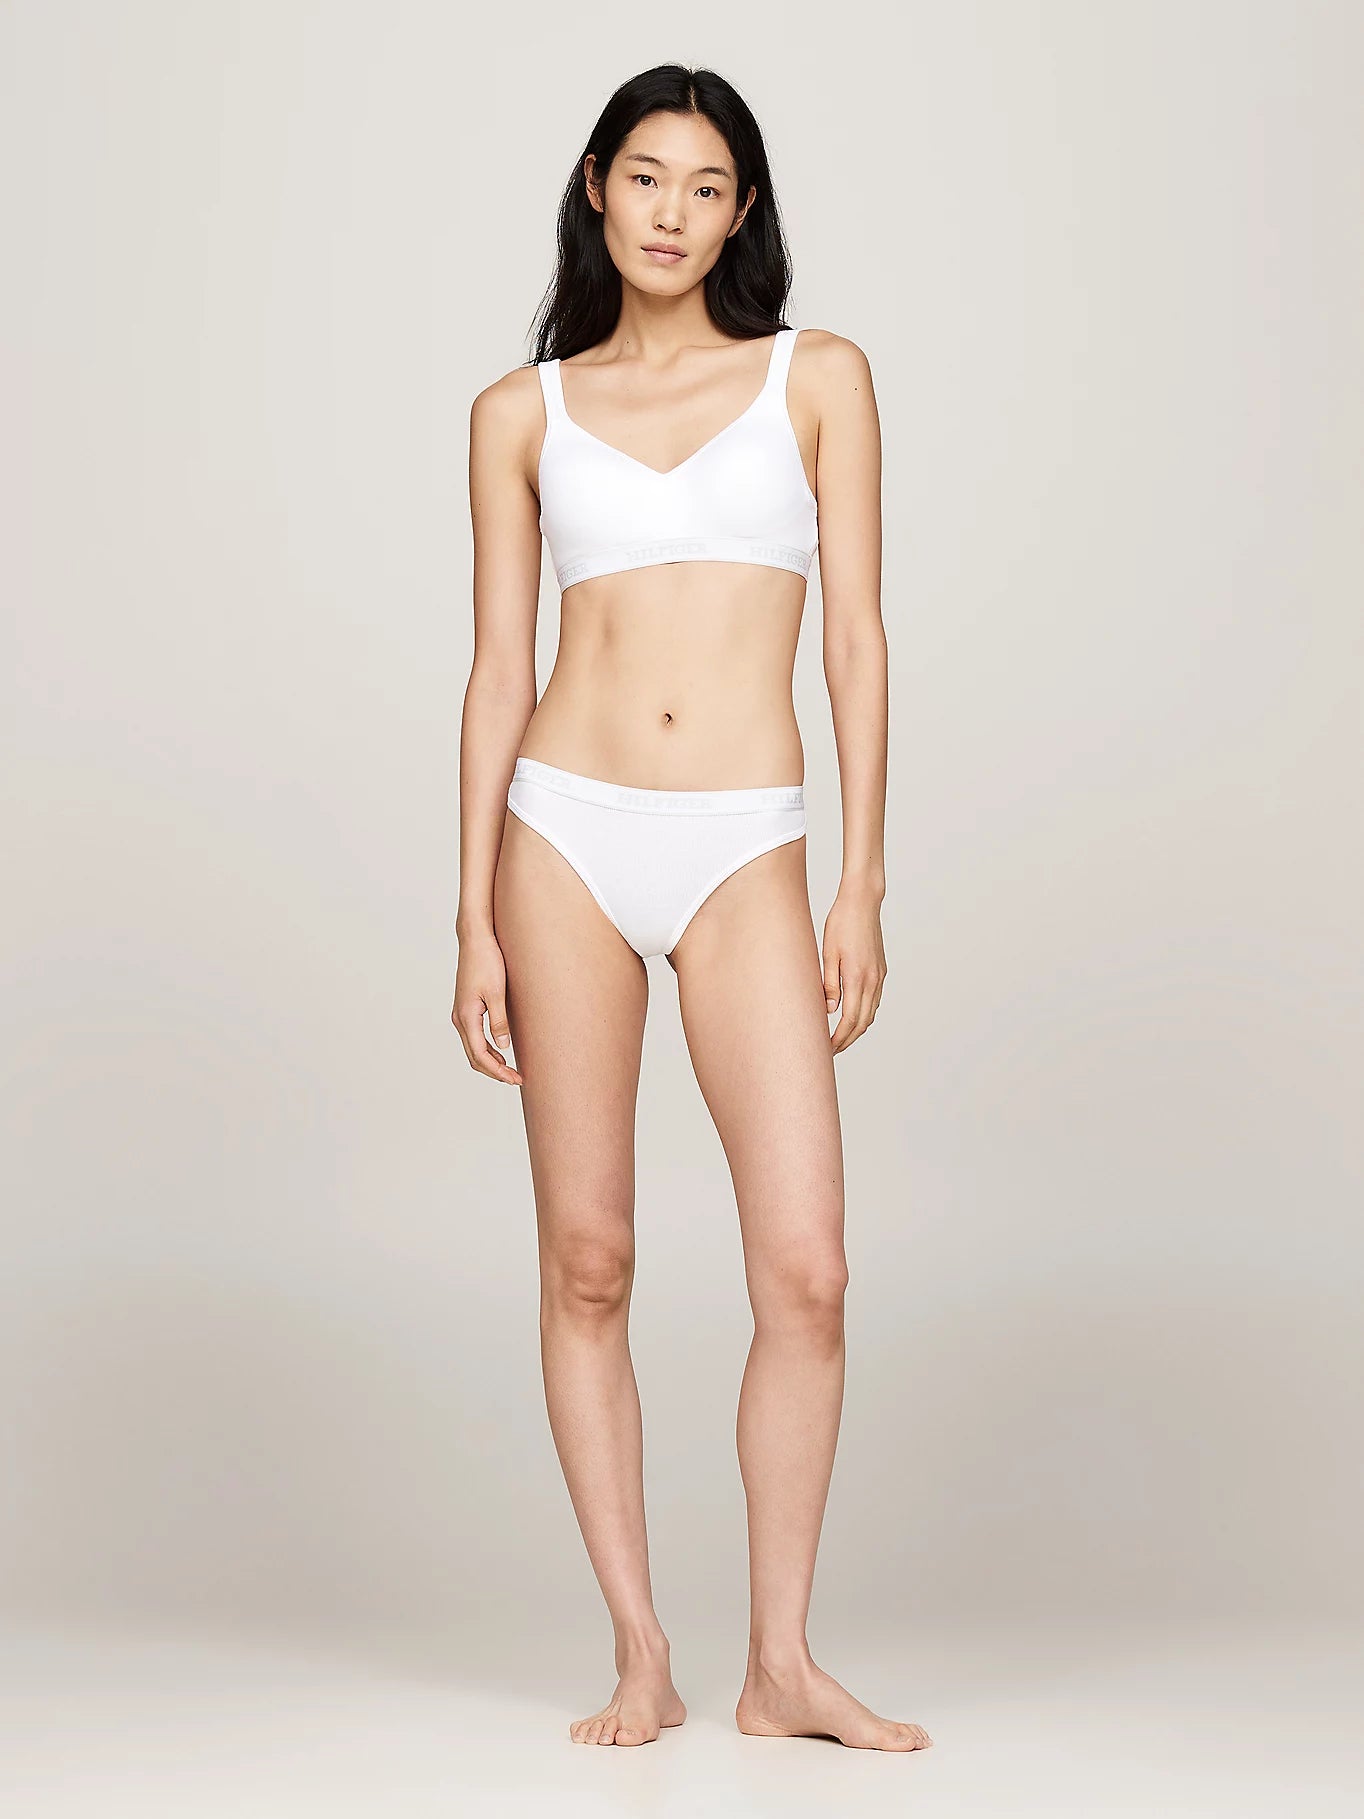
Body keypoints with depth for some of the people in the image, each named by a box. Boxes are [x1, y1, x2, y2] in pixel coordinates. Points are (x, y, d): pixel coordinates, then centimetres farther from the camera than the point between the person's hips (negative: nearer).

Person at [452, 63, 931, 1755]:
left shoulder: (816, 377, 7)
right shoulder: (523, 412, 9)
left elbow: (855, 637, 4)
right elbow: (498, 672, 7)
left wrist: (863, 883, -3)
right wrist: (475, 924, 2)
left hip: (745, 855, 0)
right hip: (569, 836, 1)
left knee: (806, 1275, -7)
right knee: (587, 1264, 3)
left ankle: (782, 1665, 8)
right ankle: (639, 1657, 14)